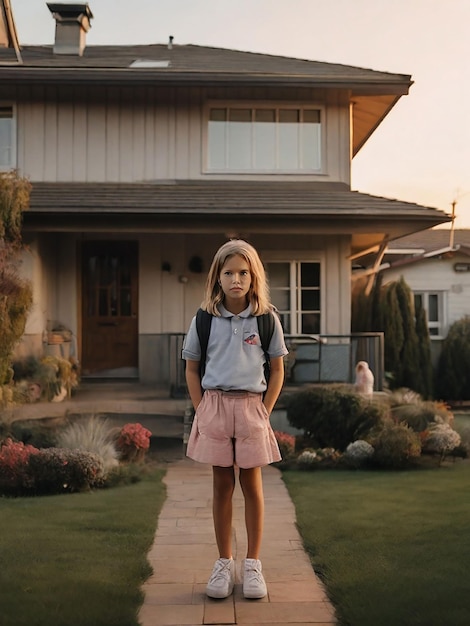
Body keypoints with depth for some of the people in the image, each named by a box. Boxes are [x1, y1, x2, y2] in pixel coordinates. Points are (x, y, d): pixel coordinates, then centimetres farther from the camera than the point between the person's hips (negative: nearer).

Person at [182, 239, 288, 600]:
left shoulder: (267, 319, -1)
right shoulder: (204, 320, 1)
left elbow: (278, 371, 5)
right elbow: (192, 369, 8)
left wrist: (264, 412, -2)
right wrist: (202, 410, 0)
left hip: (251, 406, -1)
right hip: (214, 405, 1)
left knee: (252, 486, 6)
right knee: (222, 486, 8)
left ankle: (253, 564, 17)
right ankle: (224, 563, 19)